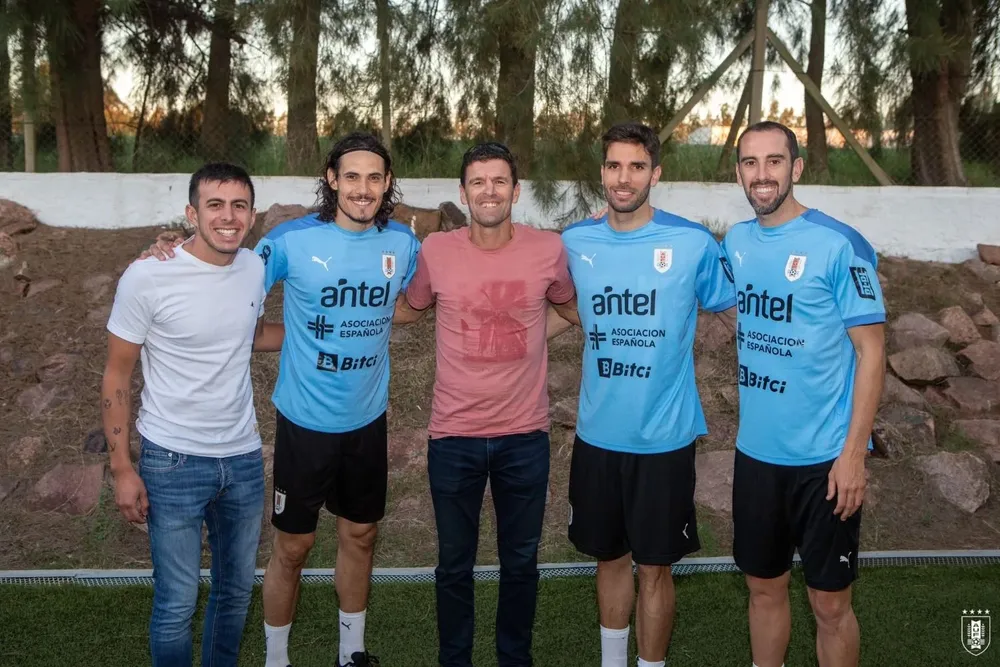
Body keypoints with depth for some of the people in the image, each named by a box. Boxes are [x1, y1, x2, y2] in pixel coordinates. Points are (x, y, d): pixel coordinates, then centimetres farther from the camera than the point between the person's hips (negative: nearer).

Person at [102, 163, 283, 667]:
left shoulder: (256, 269, -1)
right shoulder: (148, 277, -15)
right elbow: (117, 376, -7)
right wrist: (122, 469, -8)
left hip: (243, 457, 5)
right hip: (173, 461, -5)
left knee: (237, 590, 18)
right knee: (176, 605, 2)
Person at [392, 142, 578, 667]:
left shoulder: (549, 249, -7)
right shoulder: (435, 250, -6)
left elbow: (572, 308, 13)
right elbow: (409, 310, 13)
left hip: (525, 435, 1)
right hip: (453, 436, 0)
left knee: (521, 561, 18)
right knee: (454, 563, 16)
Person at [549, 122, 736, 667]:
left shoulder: (693, 243, -11)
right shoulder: (575, 242, -1)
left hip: (665, 436, -3)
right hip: (597, 434, 3)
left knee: (654, 565, 9)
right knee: (610, 557, 19)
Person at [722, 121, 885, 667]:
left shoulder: (840, 245, -13)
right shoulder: (735, 242, 4)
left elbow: (871, 351, -12)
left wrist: (853, 452, -16)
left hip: (825, 457, -5)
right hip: (755, 452, 5)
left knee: (830, 604, 7)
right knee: (764, 587, 18)